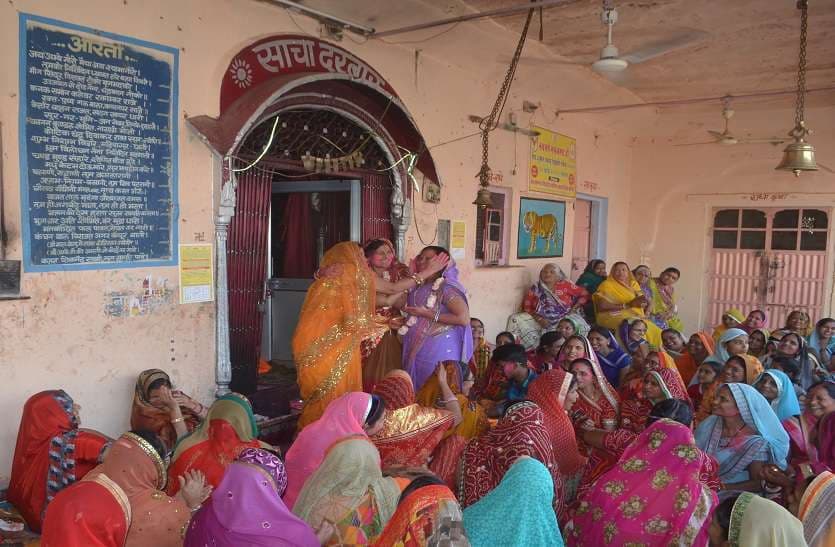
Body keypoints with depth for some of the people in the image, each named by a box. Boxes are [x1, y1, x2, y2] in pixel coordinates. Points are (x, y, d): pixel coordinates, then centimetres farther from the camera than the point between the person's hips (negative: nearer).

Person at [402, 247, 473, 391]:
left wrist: (428, 314, -19)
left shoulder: (446, 287, -13)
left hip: (438, 351, -7)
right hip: (416, 349, 7)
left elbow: (464, 318, -23)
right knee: (417, 391, 14)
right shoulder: (418, 287, 10)